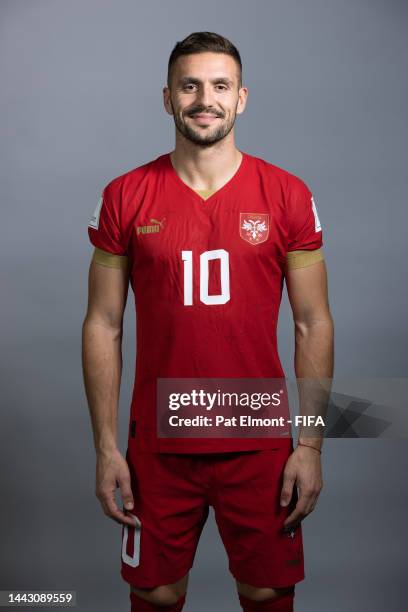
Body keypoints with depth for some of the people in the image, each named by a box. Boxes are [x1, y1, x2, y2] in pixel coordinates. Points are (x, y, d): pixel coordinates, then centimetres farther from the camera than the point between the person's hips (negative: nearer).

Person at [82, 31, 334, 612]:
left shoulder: (287, 195, -3)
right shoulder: (124, 198, -2)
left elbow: (314, 324, 0)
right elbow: (103, 327, 1)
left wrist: (311, 444, -3)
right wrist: (105, 446, -2)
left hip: (260, 447, 0)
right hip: (158, 447, 0)